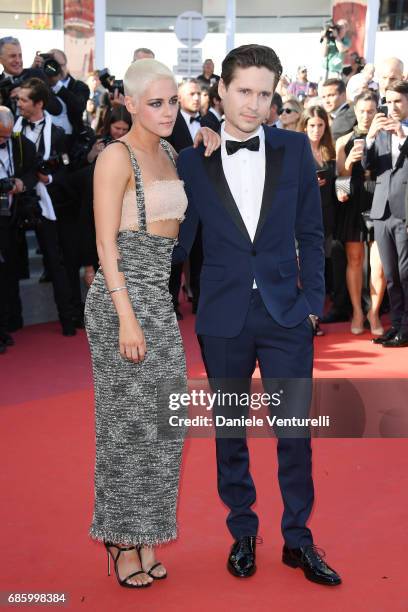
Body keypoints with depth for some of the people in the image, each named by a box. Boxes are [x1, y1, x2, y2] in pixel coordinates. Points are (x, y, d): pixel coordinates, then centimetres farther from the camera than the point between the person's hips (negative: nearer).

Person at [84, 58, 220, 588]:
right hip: (124, 295, -7)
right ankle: (121, 541, 15)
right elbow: (106, 244, -14)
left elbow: (180, 224, 16)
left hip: (160, 296, 8)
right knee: (128, 419, 1)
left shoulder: (168, 152, 12)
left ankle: (142, 535, 23)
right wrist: (126, 318, -20)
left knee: (159, 420, 10)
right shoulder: (116, 156, -11)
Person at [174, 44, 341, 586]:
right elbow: (180, 242, 5)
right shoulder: (192, 161, -1)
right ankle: (242, 534, 30)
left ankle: (298, 540, 23)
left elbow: (310, 232, 5)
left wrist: (314, 300, 1)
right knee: (230, 431, 12)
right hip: (223, 317, 0)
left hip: (286, 314, 0)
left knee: (295, 432, 6)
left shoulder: (295, 149, 1)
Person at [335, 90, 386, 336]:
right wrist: (349, 162, -14)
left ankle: (374, 312, 12)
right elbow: (340, 178, 6)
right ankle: (357, 311, 20)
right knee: (354, 260, 7)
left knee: (379, 265, -5)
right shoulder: (344, 142, 7)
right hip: (353, 204, 1)